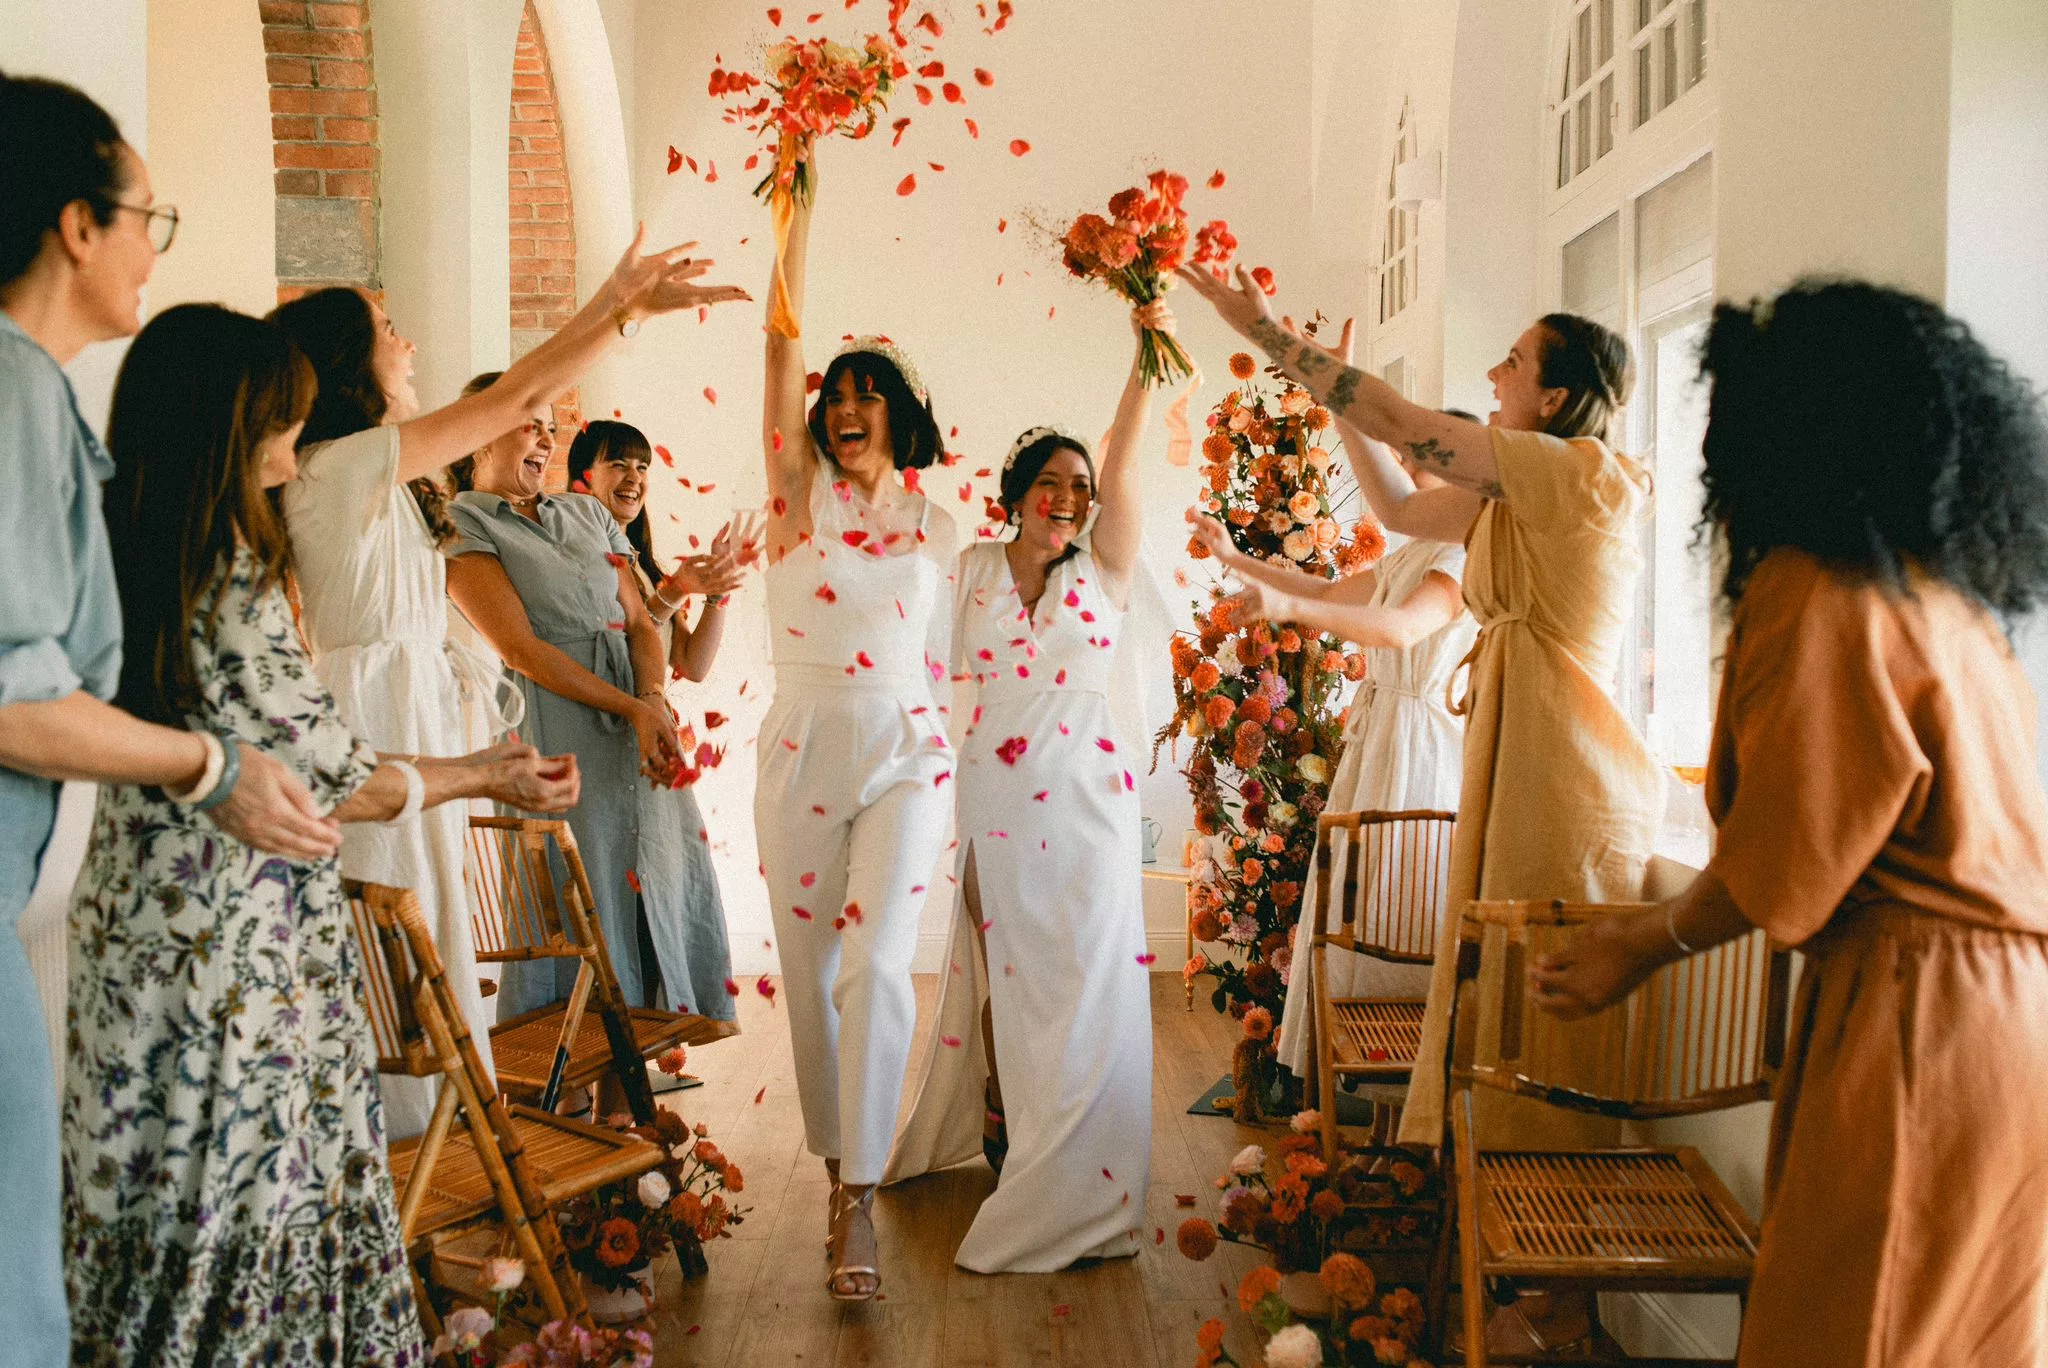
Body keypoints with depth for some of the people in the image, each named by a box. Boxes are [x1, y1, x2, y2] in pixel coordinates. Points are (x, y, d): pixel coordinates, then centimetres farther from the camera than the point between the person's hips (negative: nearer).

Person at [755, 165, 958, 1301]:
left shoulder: (935, 525, 8)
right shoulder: (799, 494, 3)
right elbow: (783, 348, -6)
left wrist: (944, 758, 16)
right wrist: (799, 213, -9)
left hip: (904, 755, 0)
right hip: (801, 755, 1)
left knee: (876, 965, -12)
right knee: (809, 972, 8)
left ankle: (858, 1197, -4)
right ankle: (833, 1156, 27)